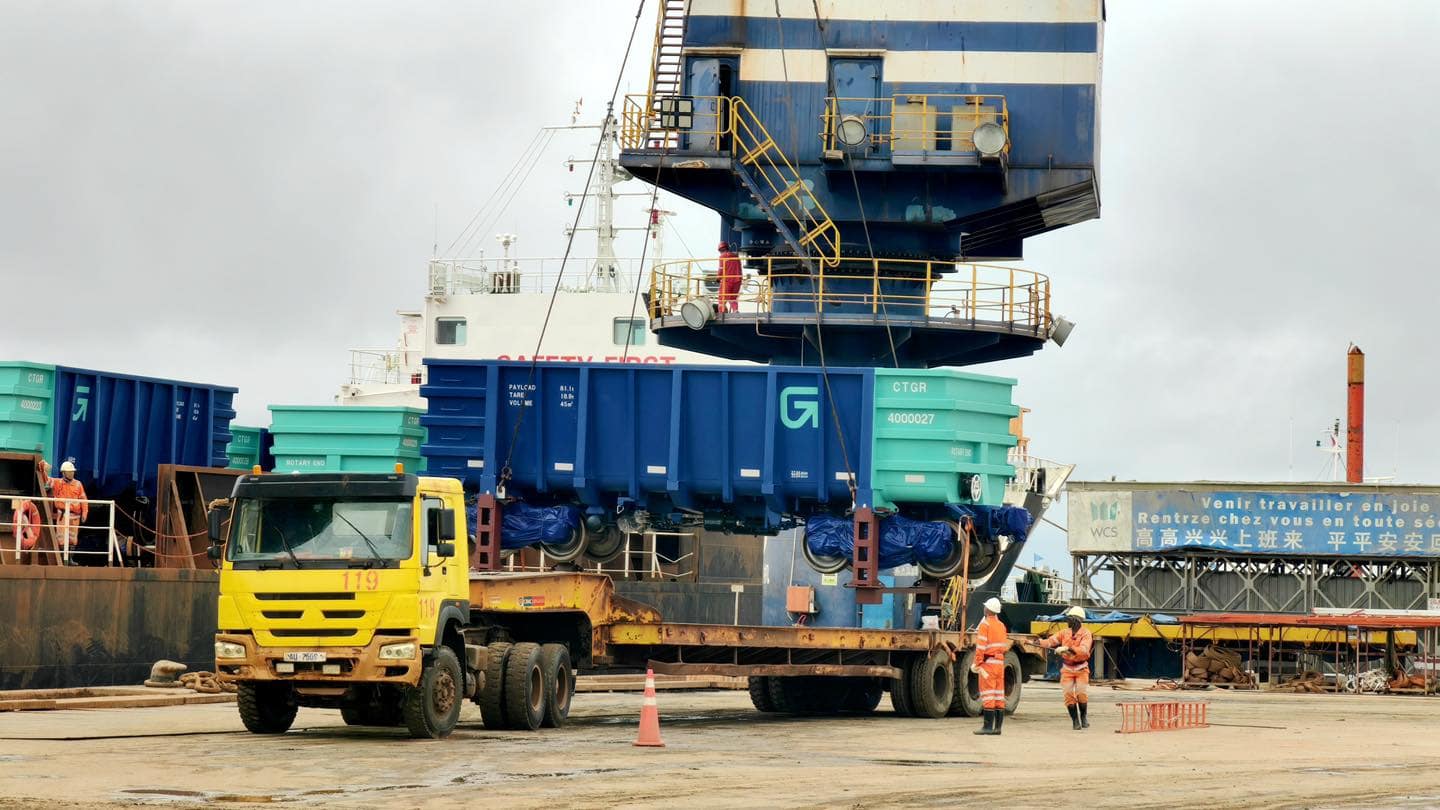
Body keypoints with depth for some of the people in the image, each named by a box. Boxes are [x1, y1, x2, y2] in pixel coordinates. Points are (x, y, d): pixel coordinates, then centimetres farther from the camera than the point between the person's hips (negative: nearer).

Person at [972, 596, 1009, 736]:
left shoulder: (985, 624, -8)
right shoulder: (1001, 625, 14)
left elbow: (981, 646, -14)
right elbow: (1005, 646, 16)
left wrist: (977, 664, -12)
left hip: (988, 662, -7)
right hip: (1000, 662, 7)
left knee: (988, 695, -8)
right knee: (999, 694, 7)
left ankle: (988, 726, -10)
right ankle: (998, 727, 8)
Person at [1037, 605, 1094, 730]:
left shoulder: (1086, 635, -12)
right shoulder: (1065, 633, 2)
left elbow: (1083, 650, -29)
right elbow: (1051, 641, -7)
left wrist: (1068, 649, -42)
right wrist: (1039, 642, -27)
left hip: (1081, 669, -3)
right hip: (1067, 669, 3)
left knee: (1081, 693, -12)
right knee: (1069, 695, -4)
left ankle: (1084, 716, 13)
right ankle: (1075, 720, 8)